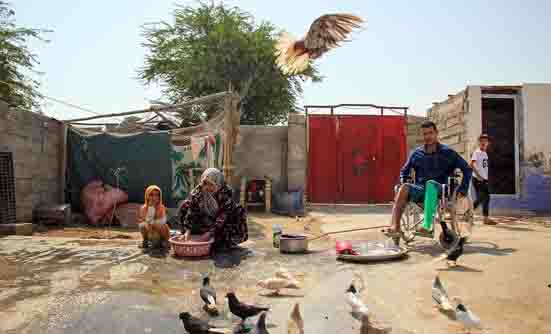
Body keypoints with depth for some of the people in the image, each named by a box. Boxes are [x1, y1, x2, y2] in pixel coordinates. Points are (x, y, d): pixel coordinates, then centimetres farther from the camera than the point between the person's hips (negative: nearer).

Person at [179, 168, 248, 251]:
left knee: (239, 213, -30)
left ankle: (226, 242, -4)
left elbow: (222, 218, -37)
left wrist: (209, 233, -44)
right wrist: (187, 230, -37)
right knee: (185, 205, -14)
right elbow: (191, 210, -26)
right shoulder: (198, 192, -23)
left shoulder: (226, 193, -32)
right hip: (205, 217, 3)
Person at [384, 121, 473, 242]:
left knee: (431, 184, -38)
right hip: (420, 190, 3)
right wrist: (403, 181, 1)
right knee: (404, 188, -30)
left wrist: (463, 189, -1)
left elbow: (467, 169, 7)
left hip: (439, 192, -2)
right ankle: (395, 228, -44)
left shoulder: (447, 152, 4)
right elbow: (405, 170, 21)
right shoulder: (417, 153, 12)